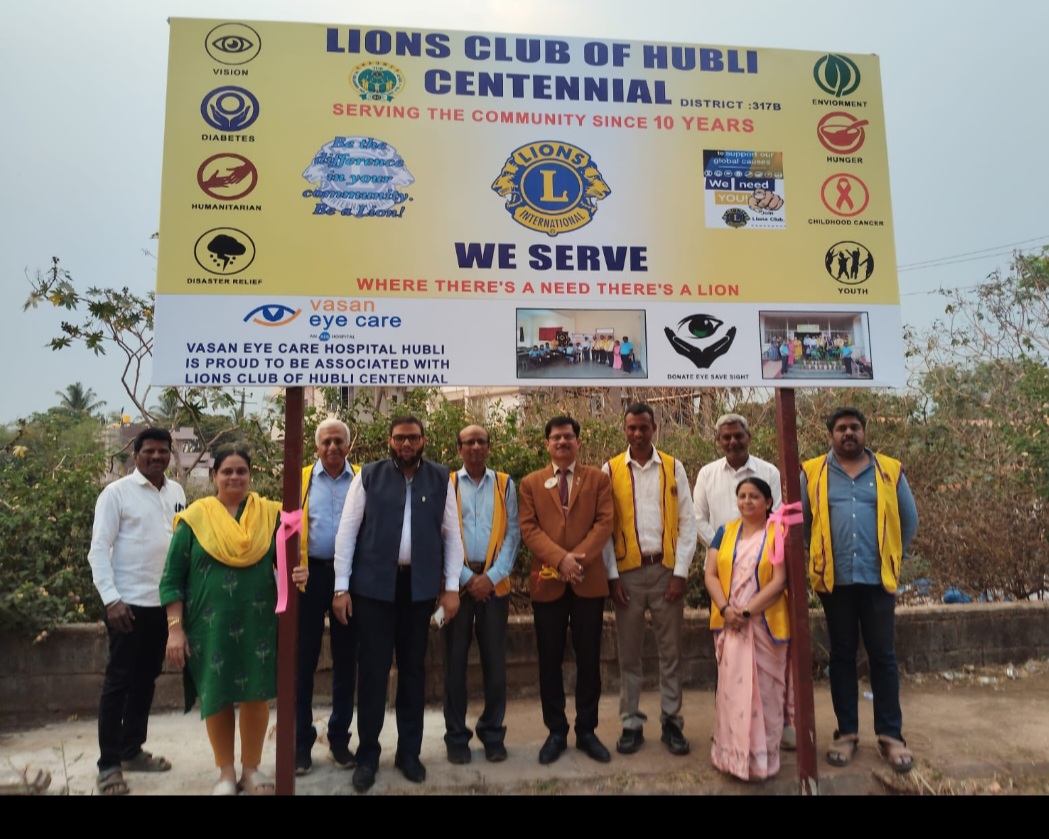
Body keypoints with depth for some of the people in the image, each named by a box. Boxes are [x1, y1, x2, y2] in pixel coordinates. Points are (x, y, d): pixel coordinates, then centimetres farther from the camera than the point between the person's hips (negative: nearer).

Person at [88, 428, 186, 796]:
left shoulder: (176, 492, 7)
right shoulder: (117, 492, -8)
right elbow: (99, 550, -10)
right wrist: (111, 599, -17)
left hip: (164, 601, 5)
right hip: (128, 602, -5)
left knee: (146, 678, 15)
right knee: (118, 680, 3)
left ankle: (132, 751, 30)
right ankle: (109, 764, 15)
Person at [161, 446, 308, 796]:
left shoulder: (270, 514, 1)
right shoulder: (195, 517, -2)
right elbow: (172, 578, -1)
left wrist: (299, 574, -21)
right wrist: (175, 628, -6)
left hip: (257, 622, 1)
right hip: (209, 624, -1)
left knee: (256, 695, 6)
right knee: (216, 697, 9)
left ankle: (251, 769, 26)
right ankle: (226, 773, 28)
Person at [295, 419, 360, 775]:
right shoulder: (302, 479, 5)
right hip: (310, 573, 0)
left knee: (345, 660, 10)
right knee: (303, 660, 7)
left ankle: (339, 738, 24)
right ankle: (301, 742, 19)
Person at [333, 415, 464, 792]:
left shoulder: (441, 479, 3)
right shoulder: (368, 476, 0)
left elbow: (452, 534, 4)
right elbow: (347, 531, -1)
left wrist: (451, 586, 0)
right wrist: (341, 587, -5)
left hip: (420, 586, 1)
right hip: (373, 584, -1)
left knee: (413, 669, 13)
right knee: (372, 670, 6)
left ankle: (409, 751, 28)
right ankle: (368, 754, 23)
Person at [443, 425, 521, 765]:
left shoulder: (505, 485, 6)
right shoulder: (446, 485, 1)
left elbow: (513, 533, 1)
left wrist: (491, 576, -9)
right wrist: (466, 577, -10)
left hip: (495, 582, 1)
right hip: (457, 582, -1)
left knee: (495, 660, 7)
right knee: (455, 659, 6)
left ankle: (493, 733, 21)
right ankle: (456, 736, 18)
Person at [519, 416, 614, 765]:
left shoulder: (598, 478, 7)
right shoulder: (531, 483, 8)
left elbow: (604, 523, -3)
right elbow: (528, 528, -2)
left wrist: (579, 558, -16)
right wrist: (560, 558, -15)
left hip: (589, 580, 0)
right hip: (547, 581, 1)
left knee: (588, 659, 8)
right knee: (550, 660, 7)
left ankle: (587, 731, 22)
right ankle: (556, 732, 21)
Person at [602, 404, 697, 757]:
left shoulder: (673, 467, 2)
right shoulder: (610, 470, 1)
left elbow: (687, 522, 0)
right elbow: (604, 525, 0)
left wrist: (680, 572, -6)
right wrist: (612, 575, -5)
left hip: (665, 569, 0)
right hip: (627, 571, 0)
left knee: (670, 652, 9)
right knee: (629, 653, 9)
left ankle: (671, 722, 24)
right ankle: (631, 724, 22)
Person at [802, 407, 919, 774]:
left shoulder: (890, 471, 4)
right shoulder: (812, 473, 1)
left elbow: (909, 521, 13)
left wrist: (892, 556, 13)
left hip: (878, 579, 0)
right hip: (834, 580, 0)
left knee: (883, 657, 6)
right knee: (842, 656, 9)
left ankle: (890, 735, 18)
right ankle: (846, 732, 19)